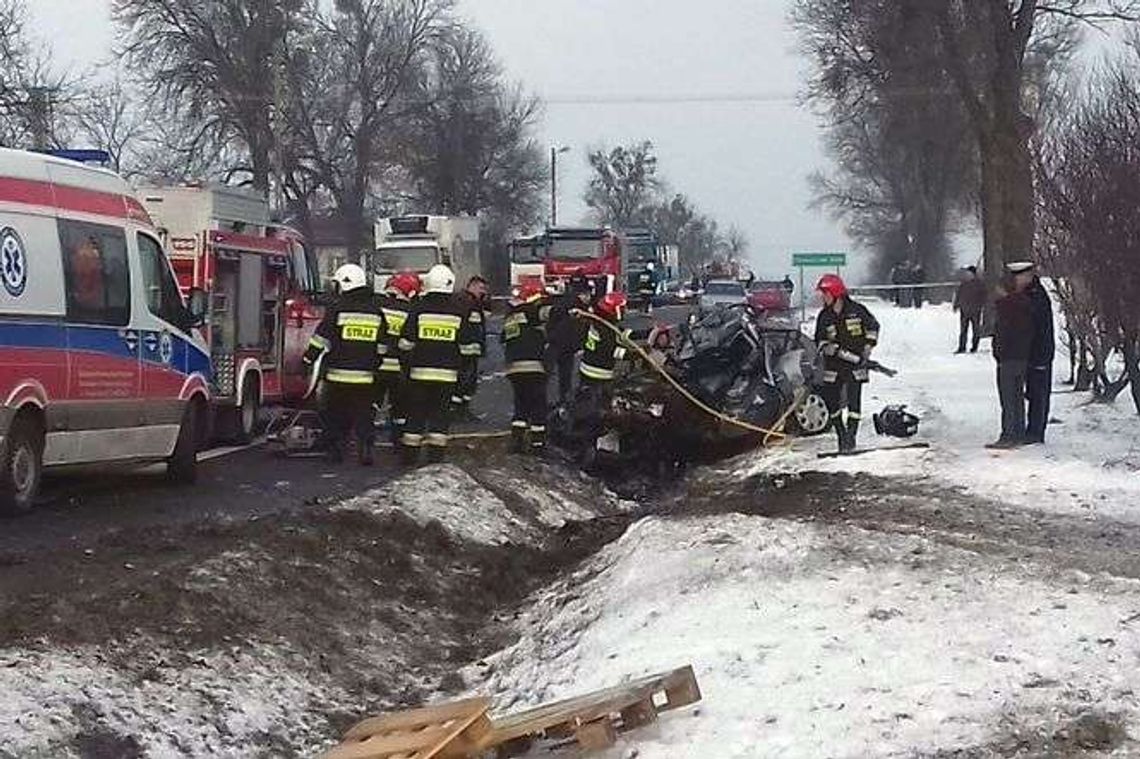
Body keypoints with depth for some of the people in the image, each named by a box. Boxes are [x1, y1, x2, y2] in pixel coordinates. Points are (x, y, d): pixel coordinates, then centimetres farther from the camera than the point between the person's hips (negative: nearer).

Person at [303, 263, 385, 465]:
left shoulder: (337, 309, -7)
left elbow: (320, 339, -6)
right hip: (365, 376, 3)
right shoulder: (376, 312, 7)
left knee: (336, 413, 8)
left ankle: (335, 449, 10)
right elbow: (382, 347, 13)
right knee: (363, 415, 6)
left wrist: (308, 361, 2)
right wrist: (376, 367, 24)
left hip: (338, 374, -3)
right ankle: (365, 449, -5)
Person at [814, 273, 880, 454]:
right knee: (832, 402, 3)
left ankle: (851, 436, -1)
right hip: (833, 367, 3)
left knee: (854, 403, -7)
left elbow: (873, 327, 8)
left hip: (856, 366, -3)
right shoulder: (824, 317, 3)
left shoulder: (857, 310, -4)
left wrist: (868, 347, 0)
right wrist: (831, 348, -16)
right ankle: (841, 435, 18)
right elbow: (820, 341, 4)